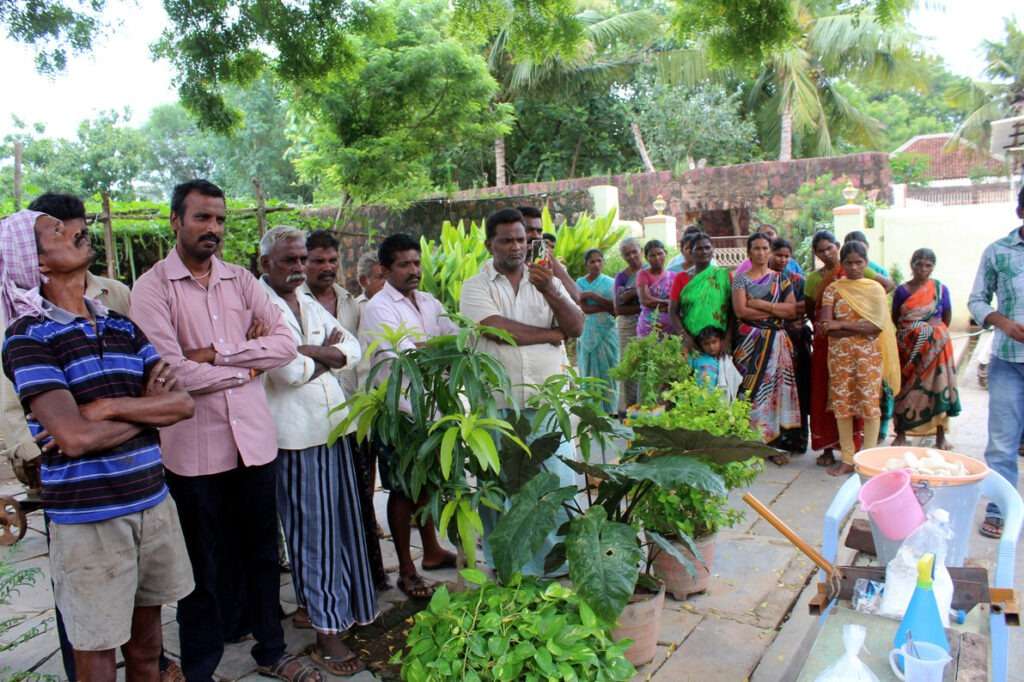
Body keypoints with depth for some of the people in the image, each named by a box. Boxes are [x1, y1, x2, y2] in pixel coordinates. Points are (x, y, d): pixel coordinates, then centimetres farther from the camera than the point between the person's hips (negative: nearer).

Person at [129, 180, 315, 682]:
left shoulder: (241, 280, 7)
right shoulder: (152, 287, -7)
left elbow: (285, 343, -3)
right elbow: (173, 372, -16)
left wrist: (218, 353, -12)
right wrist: (247, 369, -6)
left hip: (254, 438, 4)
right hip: (194, 447, -4)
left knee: (262, 552, 16)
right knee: (204, 564, 12)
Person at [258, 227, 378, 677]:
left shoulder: (308, 302, 14)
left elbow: (352, 348, 8)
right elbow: (289, 372, -19)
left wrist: (311, 352, -9)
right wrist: (326, 353, -1)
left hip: (333, 426, 7)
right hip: (295, 435, -7)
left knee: (340, 523, 16)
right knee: (312, 531, 2)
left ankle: (346, 606, 35)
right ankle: (326, 632, 14)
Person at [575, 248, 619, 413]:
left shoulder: (610, 282, 4)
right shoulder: (580, 283, 3)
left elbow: (614, 308, -8)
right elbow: (585, 309, -9)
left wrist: (592, 296, -14)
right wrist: (606, 306, -14)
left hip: (607, 332, 0)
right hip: (588, 333, 1)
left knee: (608, 371, 0)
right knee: (589, 372, 4)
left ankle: (610, 411, 7)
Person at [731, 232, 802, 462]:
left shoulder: (780, 278, 12)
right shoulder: (741, 279, 5)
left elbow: (792, 310, 0)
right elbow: (741, 310, -10)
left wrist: (762, 305, -9)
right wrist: (776, 310, -6)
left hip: (777, 341, 2)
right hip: (750, 341, -2)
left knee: (776, 386, -1)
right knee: (754, 389, -5)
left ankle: (775, 442, 5)